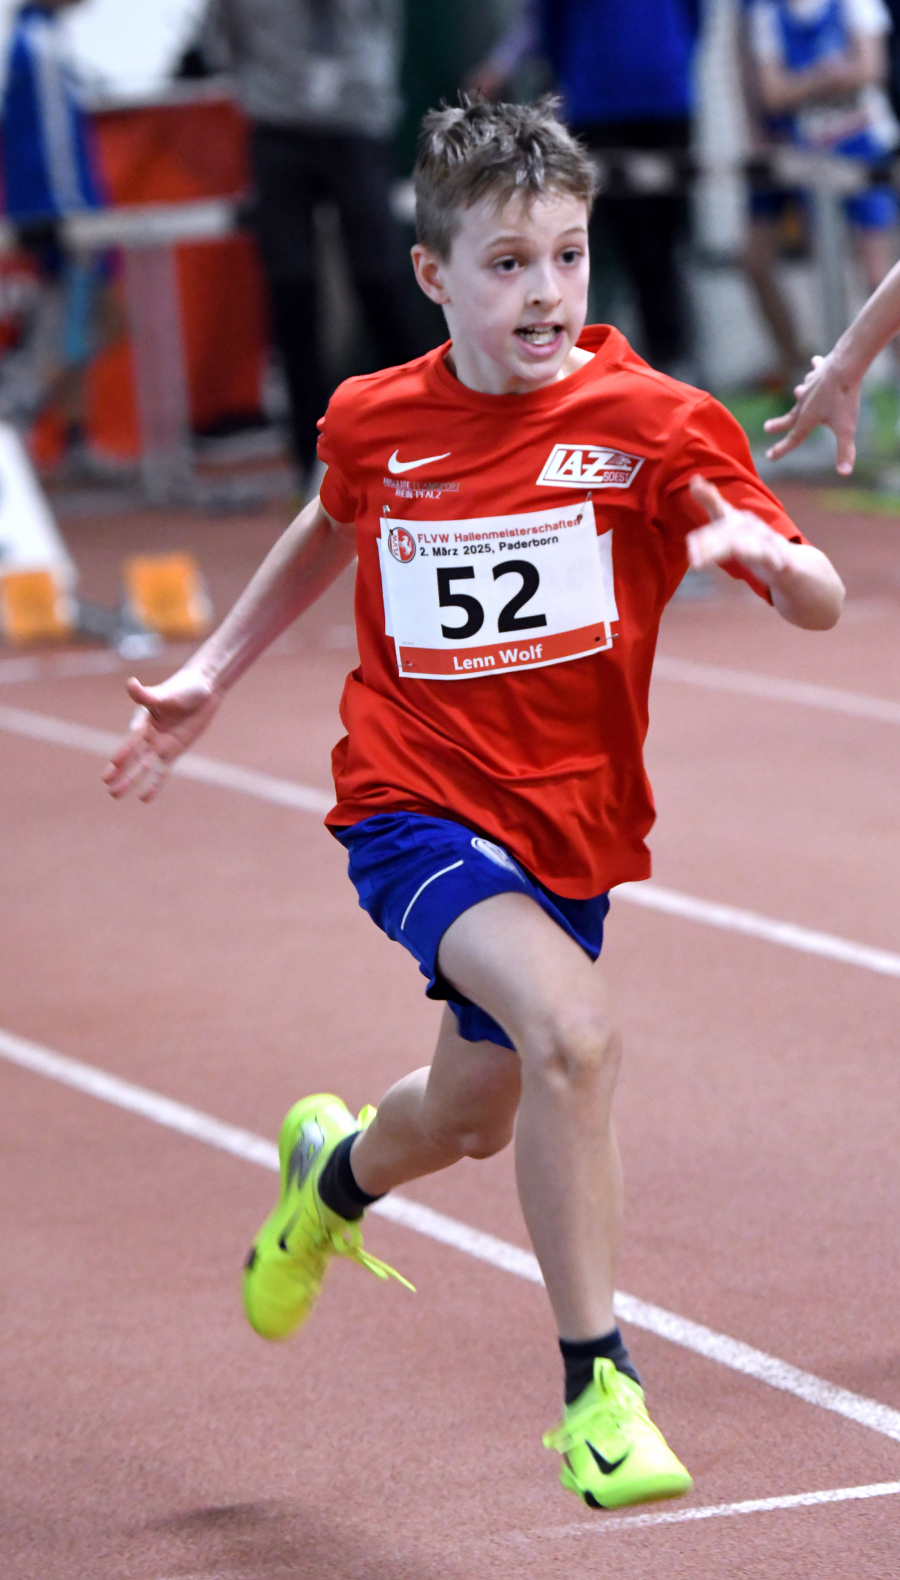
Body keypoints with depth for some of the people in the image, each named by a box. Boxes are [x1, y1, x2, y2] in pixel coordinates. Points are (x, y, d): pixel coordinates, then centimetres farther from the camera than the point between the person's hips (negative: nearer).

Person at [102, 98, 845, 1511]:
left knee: (471, 1125, 20)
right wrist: (211, 674, 20)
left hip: (566, 828, 2)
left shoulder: (649, 422, -11)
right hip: (413, 802, -2)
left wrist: (760, 554, -36)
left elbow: (822, 601, -15)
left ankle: (336, 1172, 58)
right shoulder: (373, 423, -4)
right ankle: (598, 1385, -20)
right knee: (572, 1025, -29)